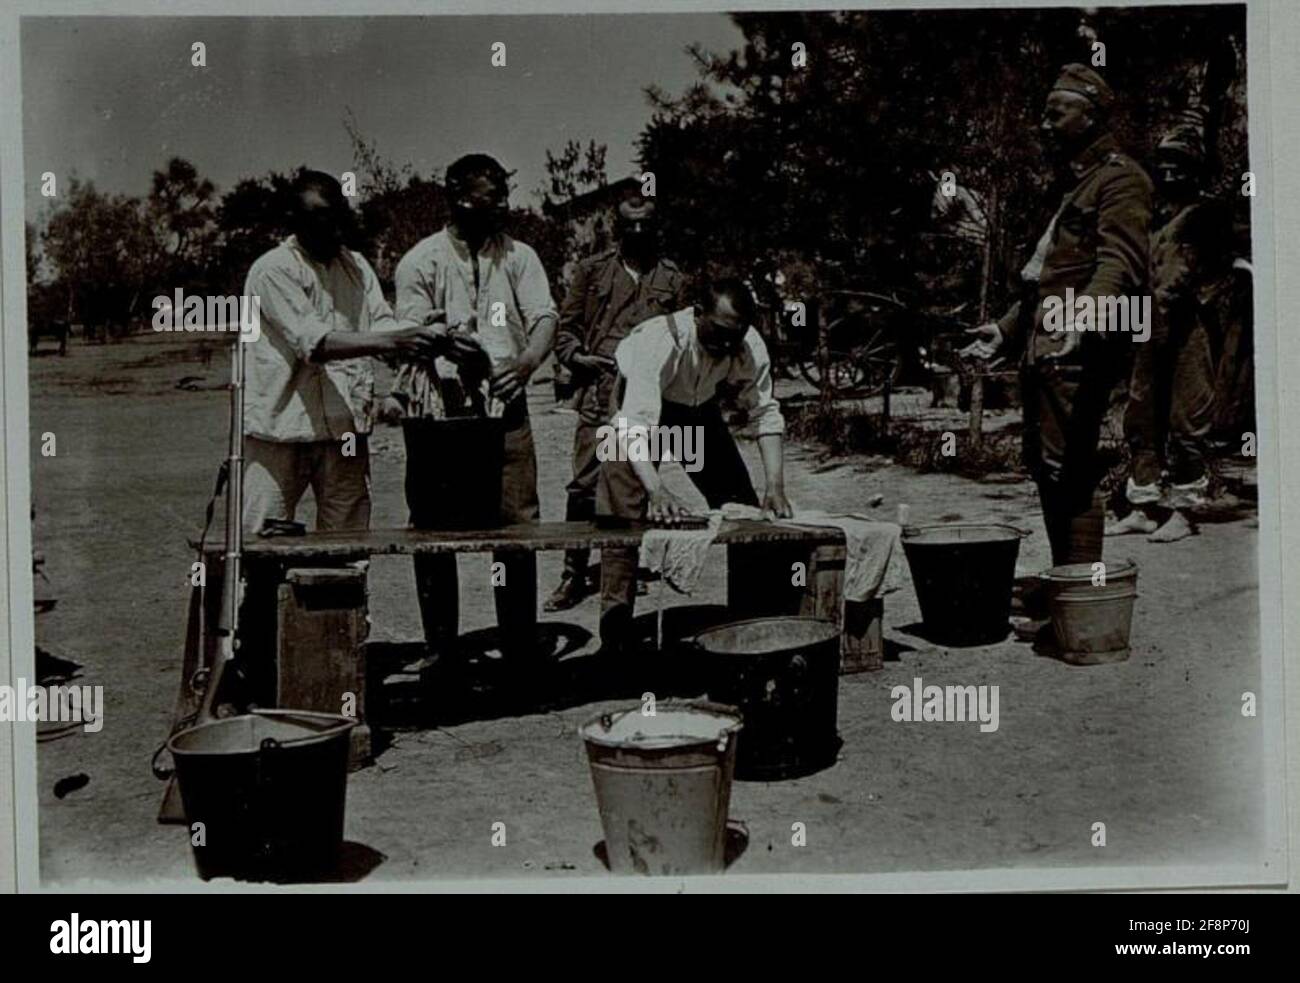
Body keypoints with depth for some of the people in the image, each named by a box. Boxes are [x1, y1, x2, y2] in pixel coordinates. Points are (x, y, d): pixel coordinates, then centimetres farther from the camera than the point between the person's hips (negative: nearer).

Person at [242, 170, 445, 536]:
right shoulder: (272, 270, -9)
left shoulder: (356, 266, 12)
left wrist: (415, 331, -19)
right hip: (280, 427, -5)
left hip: (345, 428, 5)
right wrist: (389, 341, -31)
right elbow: (312, 341, -21)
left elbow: (383, 327, 5)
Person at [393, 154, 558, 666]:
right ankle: (440, 651, 16)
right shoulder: (421, 261, 3)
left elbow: (544, 316, 0)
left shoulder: (519, 256, 11)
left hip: (507, 409, 2)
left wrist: (526, 362, -20)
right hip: (442, 411, -2)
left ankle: (520, 647, 13)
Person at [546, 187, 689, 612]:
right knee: (585, 484, -7)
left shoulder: (672, 278, 12)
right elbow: (566, 326, 12)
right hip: (599, 396, -1)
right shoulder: (591, 271, 9)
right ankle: (574, 573, -1)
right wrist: (577, 357, -6)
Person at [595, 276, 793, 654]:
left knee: (742, 504, 4)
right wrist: (658, 491, -61)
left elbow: (765, 413, -20)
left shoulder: (749, 345, -27)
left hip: (699, 409, 5)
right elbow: (636, 424, -48)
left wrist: (775, 488, -31)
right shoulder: (659, 340, -41)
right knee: (625, 512, -16)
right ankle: (615, 628, -10)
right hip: (641, 405, -5)